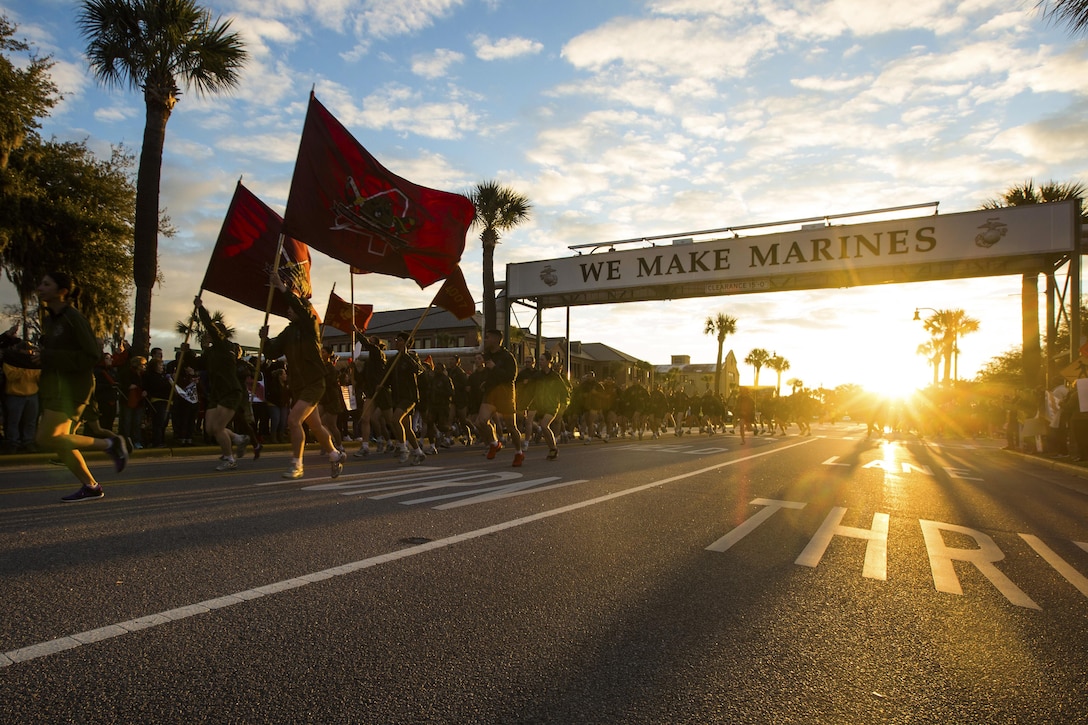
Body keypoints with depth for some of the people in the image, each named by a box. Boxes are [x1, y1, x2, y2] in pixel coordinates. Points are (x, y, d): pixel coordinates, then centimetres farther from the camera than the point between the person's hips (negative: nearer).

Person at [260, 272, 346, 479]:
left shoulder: (311, 326, -8)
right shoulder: (288, 331, 10)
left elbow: (301, 308, -27)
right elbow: (273, 353, 6)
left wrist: (283, 289, -28)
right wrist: (265, 340, -11)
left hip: (314, 384, -8)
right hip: (298, 385, 8)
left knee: (293, 419, -19)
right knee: (315, 426, 16)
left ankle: (296, 465, -8)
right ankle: (335, 455, 35)